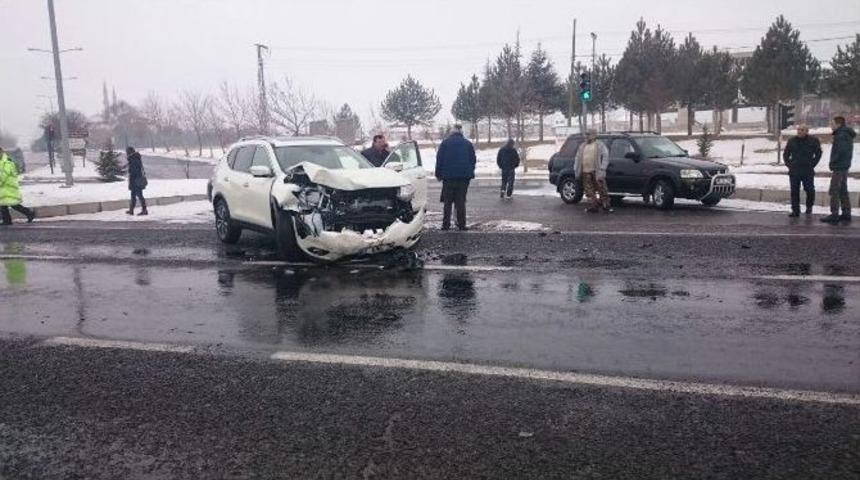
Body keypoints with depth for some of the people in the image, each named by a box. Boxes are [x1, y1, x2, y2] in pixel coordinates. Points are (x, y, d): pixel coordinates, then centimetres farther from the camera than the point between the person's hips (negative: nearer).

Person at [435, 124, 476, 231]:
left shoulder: (445, 142, 1)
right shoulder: (468, 143, 7)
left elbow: (439, 159, 1)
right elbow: (473, 159, 10)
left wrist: (438, 174, 7)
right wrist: (470, 173, 19)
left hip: (448, 176, -1)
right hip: (464, 176, 1)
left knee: (447, 202, 5)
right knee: (461, 202, 5)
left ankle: (446, 225, 3)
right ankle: (461, 225, 3)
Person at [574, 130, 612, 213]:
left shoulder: (600, 145, 6)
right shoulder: (582, 146, 20)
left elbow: (605, 156, -2)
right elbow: (578, 158, 21)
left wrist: (602, 168, -13)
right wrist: (576, 169, 11)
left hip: (597, 171, -5)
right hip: (586, 172, 5)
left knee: (601, 189, -4)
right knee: (589, 191, 3)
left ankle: (606, 206, 5)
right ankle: (595, 206, 11)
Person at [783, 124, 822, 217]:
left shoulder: (813, 141, 3)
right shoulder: (792, 141, 9)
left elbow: (818, 154, 11)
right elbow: (785, 154, 18)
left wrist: (812, 164, 1)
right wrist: (788, 164, 5)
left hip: (808, 171, -2)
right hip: (794, 171, 2)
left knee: (810, 190, 0)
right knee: (794, 191, 0)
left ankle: (809, 207, 23)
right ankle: (795, 210, 5)